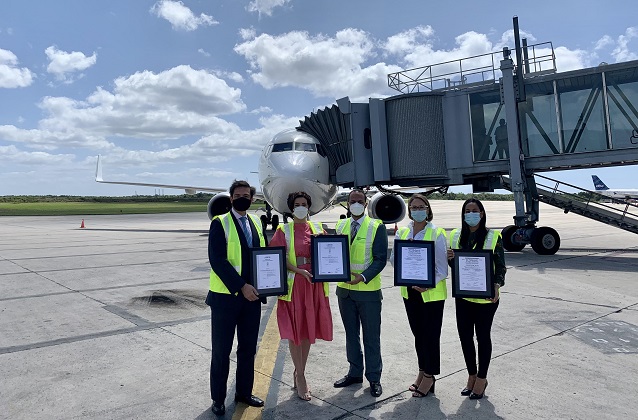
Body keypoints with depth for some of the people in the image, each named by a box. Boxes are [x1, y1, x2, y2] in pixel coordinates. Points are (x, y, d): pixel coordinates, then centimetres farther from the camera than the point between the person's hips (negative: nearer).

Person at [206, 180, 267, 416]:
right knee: (221, 351, 8)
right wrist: (242, 287, -21)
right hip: (226, 297, -5)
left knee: (248, 348, 15)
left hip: (252, 296, 5)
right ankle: (218, 398, 25)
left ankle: (244, 392, 33)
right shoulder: (220, 223, -8)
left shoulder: (256, 222, 9)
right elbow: (217, 261, -17)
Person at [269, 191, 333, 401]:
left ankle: (299, 372, 26)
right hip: (293, 284, -3)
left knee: (309, 329, 10)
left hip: (314, 284, 4)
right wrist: (299, 271, -19)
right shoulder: (284, 230, -1)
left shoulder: (317, 228, 9)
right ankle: (300, 376, 16)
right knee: (295, 330, 2)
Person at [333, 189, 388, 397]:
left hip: (368, 290, -4)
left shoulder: (377, 227, -7)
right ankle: (355, 373, 33)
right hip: (345, 288, 5)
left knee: (371, 337, 7)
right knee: (351, 334, 17)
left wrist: (363, 277, -24)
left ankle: (374, 378, 21)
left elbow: (380, 259, -11)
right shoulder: (340, 226, 6)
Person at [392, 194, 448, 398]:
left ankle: (429, 375, 19)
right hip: (409, 291, 5)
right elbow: (394, 259, 4)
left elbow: (442, 265, -10)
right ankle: (423, 371, 31)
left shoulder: (437, 234, -8)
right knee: (418, 333, 15)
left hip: (432, 293, -4)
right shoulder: (402, 232, 6)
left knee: (430, 334, 4)